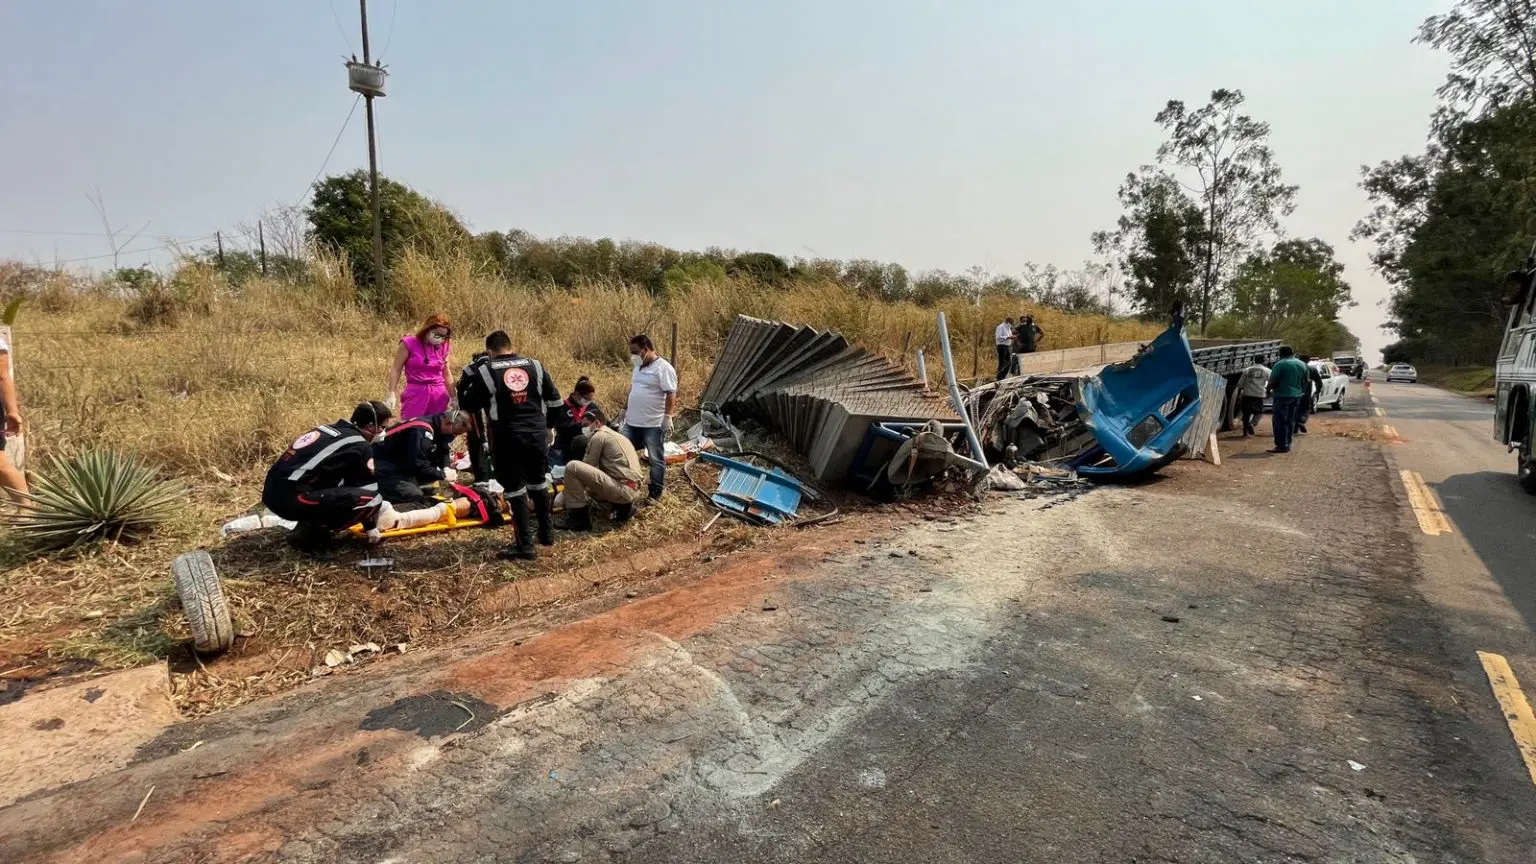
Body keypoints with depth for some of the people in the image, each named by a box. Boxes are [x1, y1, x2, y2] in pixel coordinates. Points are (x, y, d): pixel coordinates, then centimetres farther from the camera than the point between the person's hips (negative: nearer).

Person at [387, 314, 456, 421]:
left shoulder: (443, 347, 8)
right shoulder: (409, 343, -4)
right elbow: (396, 370, -1)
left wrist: (453, 397, 15)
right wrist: (392, 394, -6)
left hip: (439, 396, 4)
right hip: (415, 395, -4)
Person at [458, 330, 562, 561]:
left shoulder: (485, 371, -3)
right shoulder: (535, 365, 7)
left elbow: (468, 405, 5)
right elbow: (555, 400, 11)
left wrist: (470, 375, 14)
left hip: (507, 439, -3)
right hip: (537, 435, 4)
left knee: (515, 491, 4)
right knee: (538, 483, 22)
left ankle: (525, 546, 6)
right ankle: (547, 533, 33)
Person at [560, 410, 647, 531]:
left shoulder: (598, 436, -1)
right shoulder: (615, 435, 27)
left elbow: (587, 467, -1)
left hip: (623, 489, -10)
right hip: (635, 491, 10)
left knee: (572, 467, -12)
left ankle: (579, 517, -5)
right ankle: (623, 507, 12)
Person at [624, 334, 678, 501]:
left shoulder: (663, 368, -14)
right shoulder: (639, 367, 12)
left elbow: (671, 396, -17)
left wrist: (668, 418, -20)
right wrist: (626, 410, 22)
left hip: (654, 425, -8)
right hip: (632, 423, 8)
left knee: (656, 460, 5)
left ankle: (655, 494, 15)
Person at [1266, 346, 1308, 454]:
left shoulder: (1280, 364, -13)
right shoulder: (1302, 364, 10)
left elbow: (1273, 381, -14)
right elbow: (1305, 381, 16)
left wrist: (1269, 389, 3)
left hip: (1283, 396, -7)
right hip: (1297, 396, 7)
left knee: (1279, 421, -3)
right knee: (1290, 421, 14)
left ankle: (1282, 445, -7)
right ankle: (1287, 445, 18)